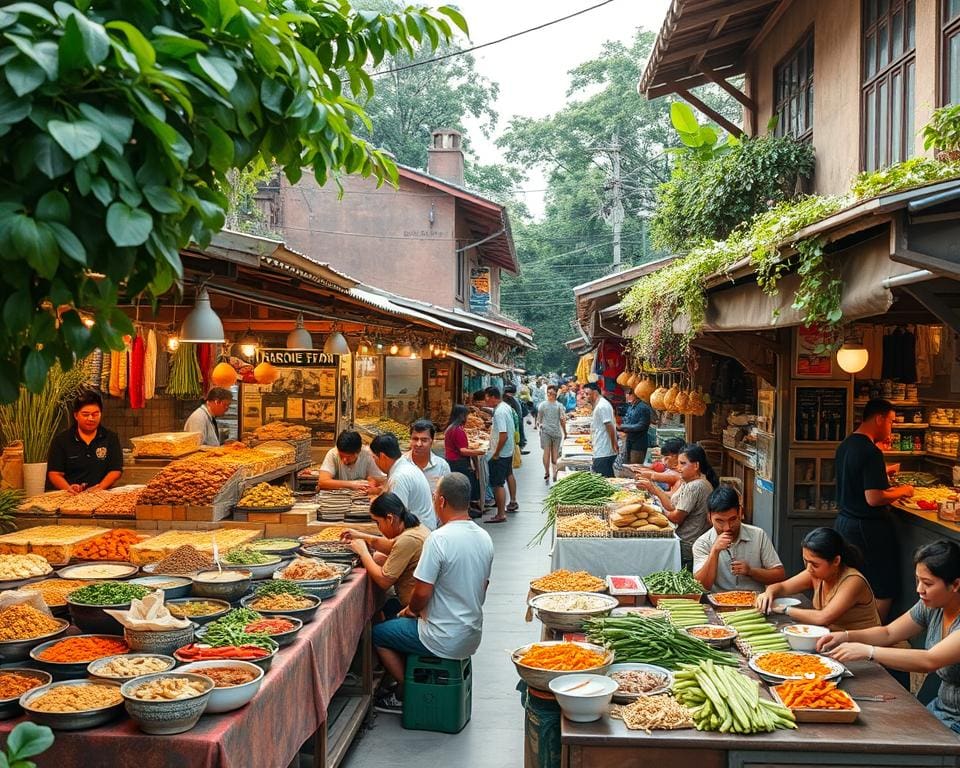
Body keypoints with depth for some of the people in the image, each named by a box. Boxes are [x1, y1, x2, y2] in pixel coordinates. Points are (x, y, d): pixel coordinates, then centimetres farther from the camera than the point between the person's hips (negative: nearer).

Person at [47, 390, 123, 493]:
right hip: (71, 497, 0)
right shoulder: (61, 440, 10)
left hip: (101, 495, 0)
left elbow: (116, 471, 6)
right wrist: (69, 488, -15)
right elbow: (54, 474, 4)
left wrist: (101, 487, -13)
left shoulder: (111, 438, 12)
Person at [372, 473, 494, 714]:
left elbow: (422, 593, -22)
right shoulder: (484, 538, 0)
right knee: (403, 623, 29)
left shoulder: (439, 538, -24)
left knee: (378, 633, 15)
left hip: (445, 641, -8)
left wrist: (411, 609, 1)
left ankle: (406, 696, 18)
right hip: (472, 636, 8)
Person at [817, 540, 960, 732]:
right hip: (940, 709, 7)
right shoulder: (930, 606, 1)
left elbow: (930, 661, -33)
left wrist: (867, 651, -35)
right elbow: (888, 633, 9)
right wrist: (846, 636, -8)